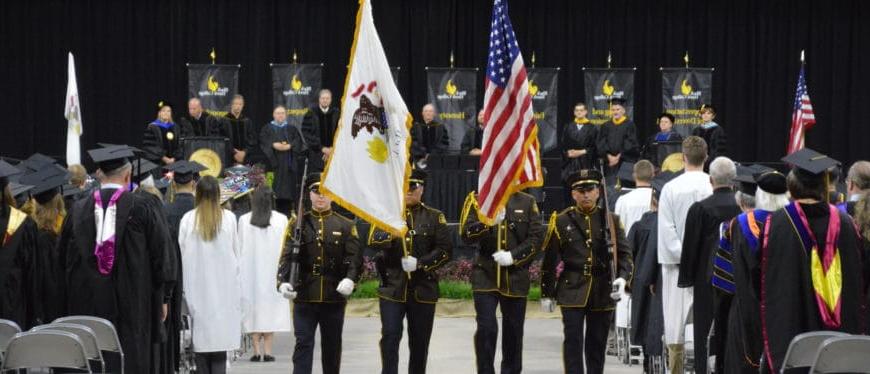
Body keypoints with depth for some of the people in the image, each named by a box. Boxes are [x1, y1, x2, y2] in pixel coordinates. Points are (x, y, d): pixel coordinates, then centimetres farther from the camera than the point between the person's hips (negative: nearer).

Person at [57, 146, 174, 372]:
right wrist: (161, 298, 6)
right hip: (131, 301, -2)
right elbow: (159, 254, -3)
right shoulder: (140, 209, -6)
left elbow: (63, 256, 9)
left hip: (88, 305, 3)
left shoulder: (78, 211, 2)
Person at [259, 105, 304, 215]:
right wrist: (274, 145, -20)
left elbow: (298, 142, 3)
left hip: (288, 164, 2)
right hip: (273, 163, -2)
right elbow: (263, 142, -3)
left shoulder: (292, 129, 18)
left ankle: (286, 213, -2)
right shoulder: (267, 129, 13)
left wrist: (289, 146, -16)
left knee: (287, 188, -4)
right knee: (273, 188, -9)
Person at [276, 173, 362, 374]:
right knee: (303, 344, -6)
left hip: (334, 297, 1)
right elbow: (287, 256, -3)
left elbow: (355, 257, -2)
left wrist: (350, 279, -21)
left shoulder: (345, 226, 6)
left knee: (332, 346, 10)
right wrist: (283, 282, -19)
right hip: (304, 297, -1)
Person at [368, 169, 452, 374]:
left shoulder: (434, 217, 6)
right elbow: (374, 242, -9)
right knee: (390, 336, -9)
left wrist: (420, 263, -15)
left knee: (420, 341, 7)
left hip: (423, 289, 1)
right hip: (392, 287, -1)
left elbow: (445, 249, -2)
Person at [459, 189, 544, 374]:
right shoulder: (476, 199, 3)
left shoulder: (527, 202, 6)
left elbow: (537, 237, 0)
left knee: (513, 330, 9)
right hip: (485, 275, -2)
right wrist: (489, 222, -24)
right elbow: (466, 234, -7)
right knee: (486, 328, -11)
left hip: (516, 277, 2)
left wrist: (514, 256, -13)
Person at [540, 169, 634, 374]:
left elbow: (624, 254, 4)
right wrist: (546, 294, 4)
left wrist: (622, 277, -15)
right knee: (573, 341, -9)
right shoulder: (561, 221, 3)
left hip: (603, 292, 2)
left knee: (597, 343, 8)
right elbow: (549, 260, 5)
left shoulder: (611, 220, 7)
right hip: (572, 290, -2)